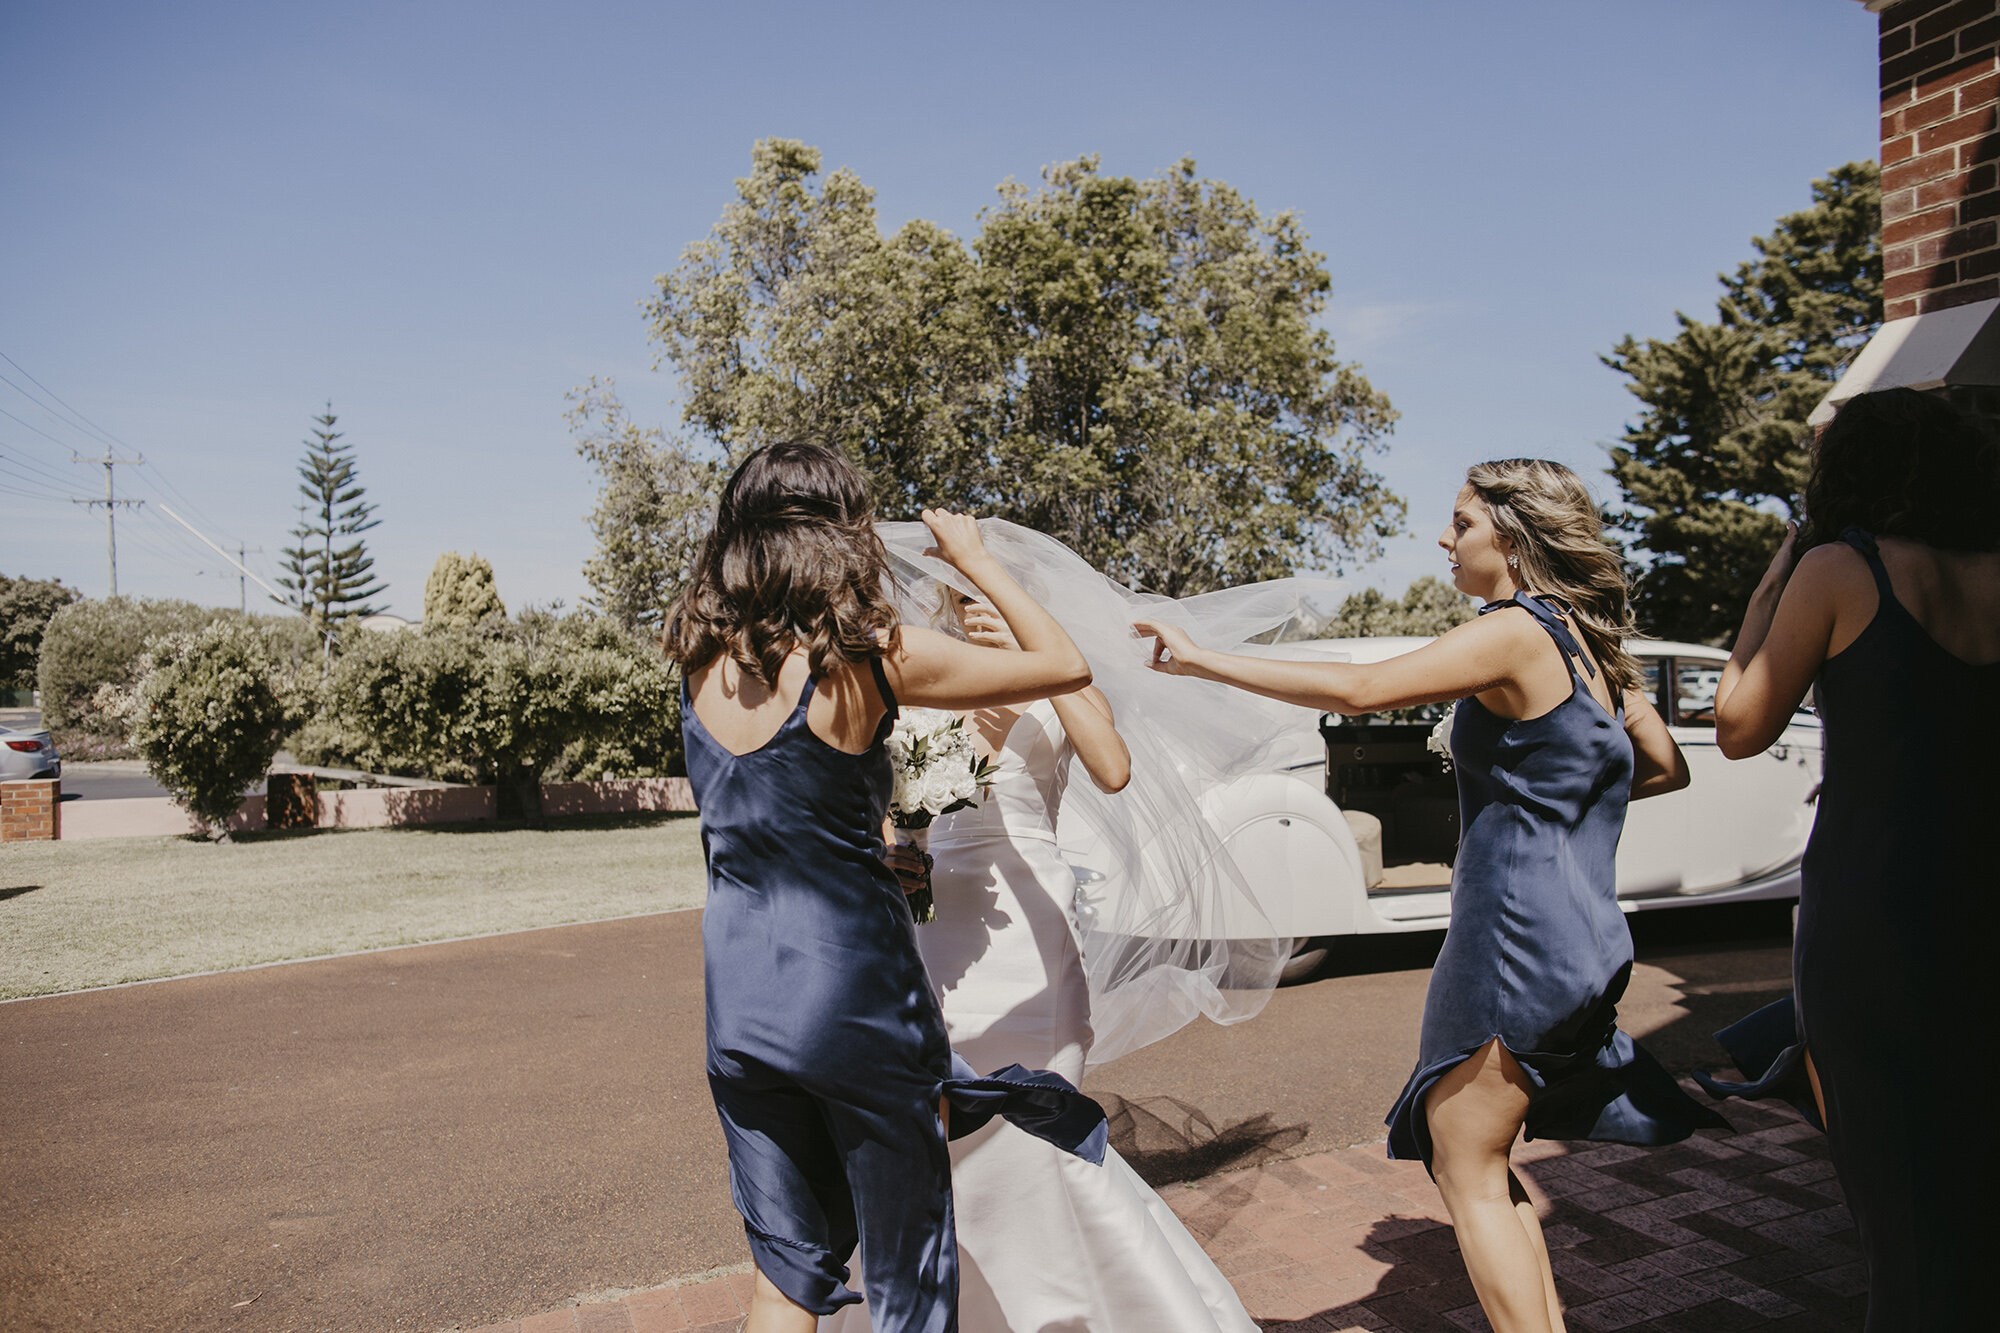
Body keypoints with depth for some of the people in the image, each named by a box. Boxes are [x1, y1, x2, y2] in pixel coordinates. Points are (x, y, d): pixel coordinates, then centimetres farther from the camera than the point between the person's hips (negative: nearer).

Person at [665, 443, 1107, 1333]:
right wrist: (973, 558, 4)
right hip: (852, 991, -5)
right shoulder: (869, 656, -14)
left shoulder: (701, 659, 0)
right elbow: (1065, 666, -7)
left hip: (735, 990, 5)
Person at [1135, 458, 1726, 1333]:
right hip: (1581, 940, 9)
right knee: (1478, 1158, 19)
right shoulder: (1586, 643, 12)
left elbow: (1360, 688, -25)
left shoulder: (1517, 632, -14)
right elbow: (1665, 768, 21)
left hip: (1521, 934, -9)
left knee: (1466, 1168, 3)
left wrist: (1204, 661, -21)